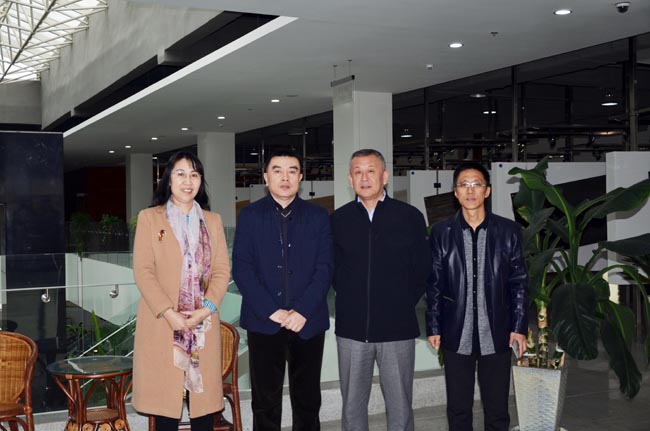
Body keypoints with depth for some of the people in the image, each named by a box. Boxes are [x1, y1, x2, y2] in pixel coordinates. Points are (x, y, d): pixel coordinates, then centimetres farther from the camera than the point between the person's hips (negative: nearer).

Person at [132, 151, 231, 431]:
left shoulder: (212, 221, 14)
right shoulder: (149, 218, 4)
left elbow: (222, 270, 7)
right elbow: (143, 271, -4)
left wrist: (206, 308, -9)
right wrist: (168, 313, -14)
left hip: (203, 326, 3)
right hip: (163, 324, -2)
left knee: (203, 400, 2)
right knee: (166, 399, -1)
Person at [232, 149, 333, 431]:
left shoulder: (318, 216, 7)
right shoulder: (249, 215, 5)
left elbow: (325, 267, 0)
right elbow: (241, 269, -3)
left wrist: (302, 311, -12)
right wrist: (271, 311, -12)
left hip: (308, 322, 1)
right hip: (263, 323, -1)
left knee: (307, 402, 8)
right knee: (265, 403, 5)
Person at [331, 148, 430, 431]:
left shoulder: (410, 217, 0)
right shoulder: (338, 220, 5)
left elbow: (422, 270, 5)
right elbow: (333, 269, 10)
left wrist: (403, 305, 2)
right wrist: (351, 303, 3)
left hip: (398, 328, -1)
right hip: (351, 329, 2)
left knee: (400, 407, 6)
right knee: (352, 407, 10)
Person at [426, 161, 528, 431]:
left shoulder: (508, 231, 1)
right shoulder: (441, 232, 2)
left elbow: (519, 282, 3)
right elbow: (434, 284, 4)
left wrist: (519, 327, -1)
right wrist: (433, 328, 2)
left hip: (496, 335, 0)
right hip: (456, 337, 0)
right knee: (458, 409, 10)